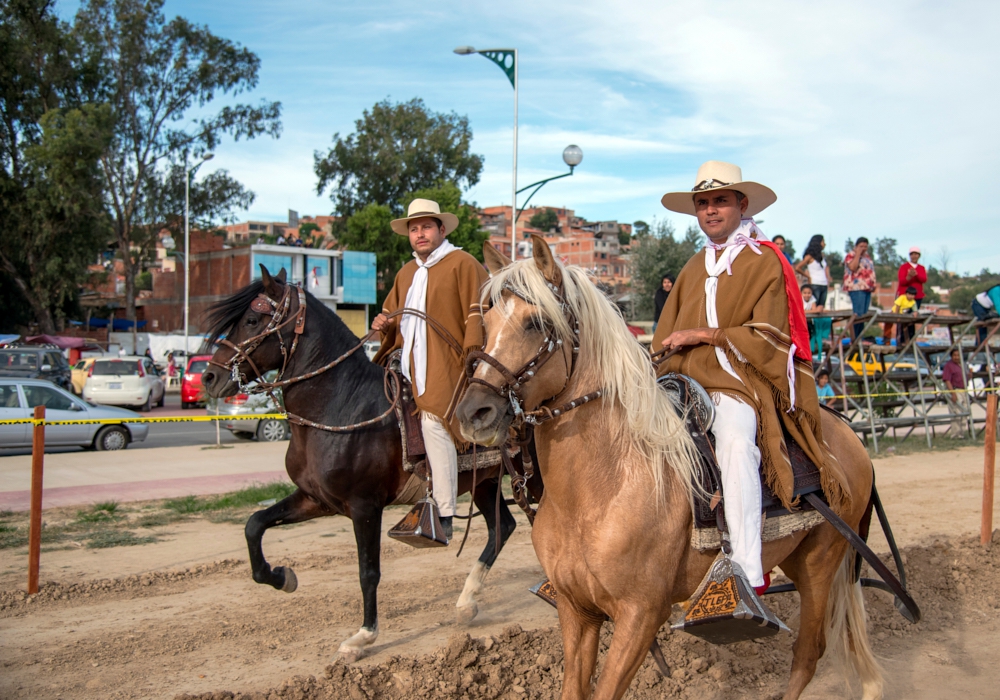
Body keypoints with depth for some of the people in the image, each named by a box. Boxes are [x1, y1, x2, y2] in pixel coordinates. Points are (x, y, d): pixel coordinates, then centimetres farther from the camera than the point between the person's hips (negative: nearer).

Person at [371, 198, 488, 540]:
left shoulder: (462, 264, 0)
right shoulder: (406, 274, 22)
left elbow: (477, 312, -8)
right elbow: (394, 315, 32)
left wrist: (473, 352, -20)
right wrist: (385, 326, 9)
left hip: (448, 364, -8)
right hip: (411, 366, 8)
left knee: (434, 421, -23)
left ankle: (443, 515, -19)